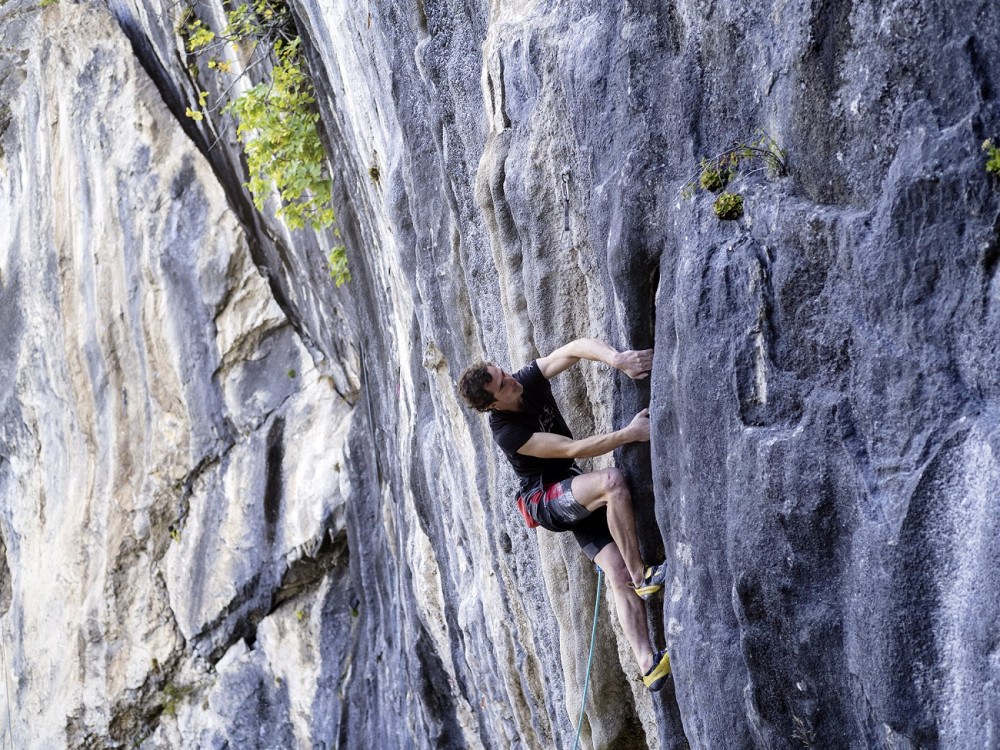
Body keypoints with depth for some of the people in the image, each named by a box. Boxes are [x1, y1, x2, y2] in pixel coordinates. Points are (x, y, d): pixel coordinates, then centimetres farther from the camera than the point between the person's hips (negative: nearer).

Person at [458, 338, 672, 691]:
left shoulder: (529, 379, -5)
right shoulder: (506, 432, -22)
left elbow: (576, 348, -11)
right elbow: (572, 449, -23)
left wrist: (616, 358, -31)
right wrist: (630, 434, -28)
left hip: (577, 496, 6)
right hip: (545, 500, -6)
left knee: (619, 576, -9)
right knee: (612, 480, -34)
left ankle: (648, 665, -17)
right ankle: (641, 575, -24)